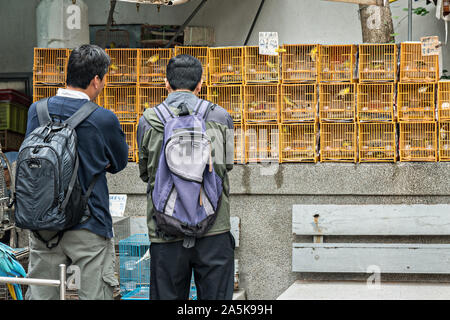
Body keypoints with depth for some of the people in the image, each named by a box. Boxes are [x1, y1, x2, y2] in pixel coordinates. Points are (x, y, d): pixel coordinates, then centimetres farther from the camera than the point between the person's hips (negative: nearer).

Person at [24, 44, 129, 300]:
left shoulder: (36, 111, 0)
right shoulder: (104, 120, -12)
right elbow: (119, 163, 3)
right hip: (89, 226, -4)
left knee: (39, 295, 11)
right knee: (95, 295, 3)